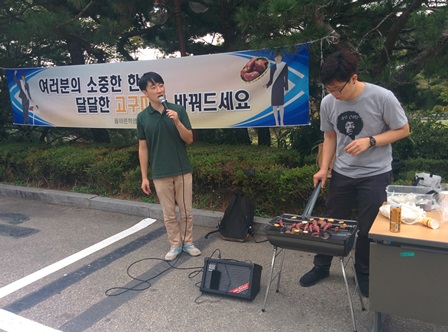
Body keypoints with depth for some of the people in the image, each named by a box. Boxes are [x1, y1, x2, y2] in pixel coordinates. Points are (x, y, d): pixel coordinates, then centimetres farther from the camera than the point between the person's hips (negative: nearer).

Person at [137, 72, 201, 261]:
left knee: (186, 211, 10)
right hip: (160, 174, 0)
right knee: (169, 214, 10)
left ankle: (188, 242, 28)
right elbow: (143, 148, 2)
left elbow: (189, 140, -4)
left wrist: (177, 122, -21)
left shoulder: (178, 110, -4)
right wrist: (144, 177, 1)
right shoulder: (142, 117, -2)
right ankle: (175, 245, 27)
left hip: (183, 171, 0)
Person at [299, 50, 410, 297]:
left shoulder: (382, 98, -18)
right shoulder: (328, 103, -6)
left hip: (376, 175, -3)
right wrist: (324, 168, -4)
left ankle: (364, 273, 29)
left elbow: (403, 130, -8)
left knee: (369, 229, 5)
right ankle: (321, 266, 30)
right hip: (341, 173, 3)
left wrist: (370, 141, -22)